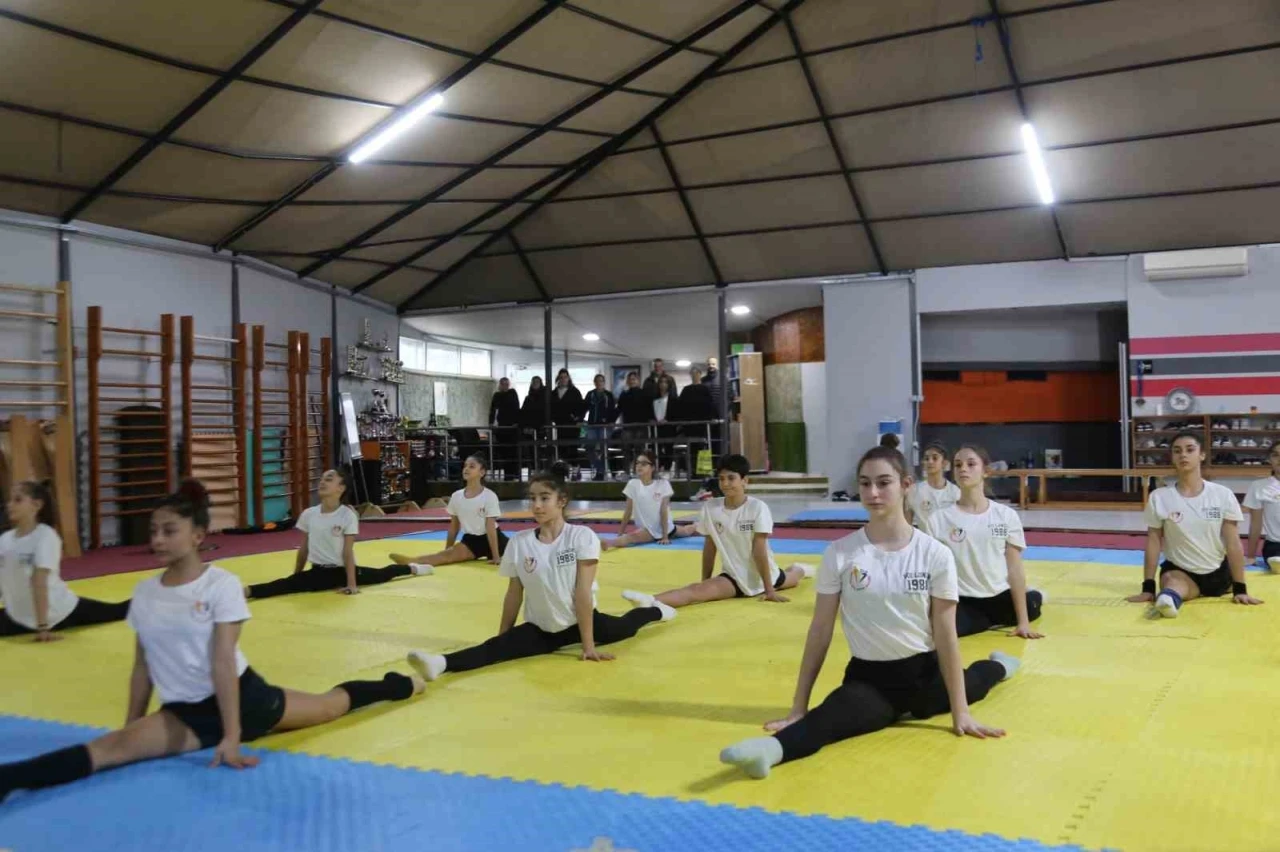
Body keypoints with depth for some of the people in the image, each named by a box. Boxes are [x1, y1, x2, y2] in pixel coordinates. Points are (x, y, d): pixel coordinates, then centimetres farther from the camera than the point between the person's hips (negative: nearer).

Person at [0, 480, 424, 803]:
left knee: (332, 703, 17)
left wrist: (233, 735, -22)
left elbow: (223, 663, -19)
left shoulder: (221, 584, -13)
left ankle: (402, 684, 43)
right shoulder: (144, 592, 1)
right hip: (185, 713, 2)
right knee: (109, 748, -25)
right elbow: (142, 667, 7)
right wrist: (133, 723, 7)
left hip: (244, 695, -2)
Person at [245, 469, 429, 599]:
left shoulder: (348, 515, -12)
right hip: (318, 572, 2)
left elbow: (348, 551, -13)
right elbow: (303, 548, 7)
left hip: (342, 570, -2)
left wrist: (352, 583, -14)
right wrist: (296, 577, 10)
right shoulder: (308, 514, -2)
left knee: (380, 574, 11)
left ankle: (413, 569, 35)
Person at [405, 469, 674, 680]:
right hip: (540, 630, 0)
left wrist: (588, 645, -19)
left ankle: (655, 610, 55)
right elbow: (514, 595, -2)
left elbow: (583, 592, -19)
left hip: (580, 622, 0)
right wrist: (502, 638, 0)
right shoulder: (519, 542, -10)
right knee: (498, 648, -26)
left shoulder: (582, 537, -17)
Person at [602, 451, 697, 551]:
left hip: (666, 527, 2)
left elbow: (664, 511, -16)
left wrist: (665, 536, -17)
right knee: (633, 536, -37)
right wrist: (620, 533, -6)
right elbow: (628, 511, -5)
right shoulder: (632, 484, -11)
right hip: (647, 530, -2)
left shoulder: (663, 484, -15)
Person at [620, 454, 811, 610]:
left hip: (763, 573, 0)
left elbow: (759, 550, -21)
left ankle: (799, 569, 67)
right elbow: (709, 547, -2)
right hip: (733, 577, 0)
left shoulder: (758, 508, -21)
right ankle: (651, 601, -55)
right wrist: (704, 582, 1)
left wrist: (769, 590, -17)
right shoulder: (710, 508, -12)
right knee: (697, 591, -28)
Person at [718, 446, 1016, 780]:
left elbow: (946, 634, -3)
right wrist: (798, 708, -5)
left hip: (924, 673, 3)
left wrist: (960, 712, -5)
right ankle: (772, 748, -59)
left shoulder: (935, 555, -6)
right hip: (869, 678, -2)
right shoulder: (839, 554, -8)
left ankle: (998, 666, 52)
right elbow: (820, 630, -4)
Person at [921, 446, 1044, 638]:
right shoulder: (937, 520, -4)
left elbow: (1015, 569, 0)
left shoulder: (1007, 515, 1)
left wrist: (1023, 621, -6)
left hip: (1000, 597, 4)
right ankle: (996, 621, 0)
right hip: (961, 601, -4)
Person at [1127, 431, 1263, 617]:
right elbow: (1153, 542, -5)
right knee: (1171, 580, -27)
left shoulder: (1223, 494, -8)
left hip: (1218, 572, 7)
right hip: (1179, 571, -6)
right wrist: (1148, 587, -7)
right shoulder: (1159, 497, -8)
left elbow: (1233, 543, -6)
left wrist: (1240, 589, -8)